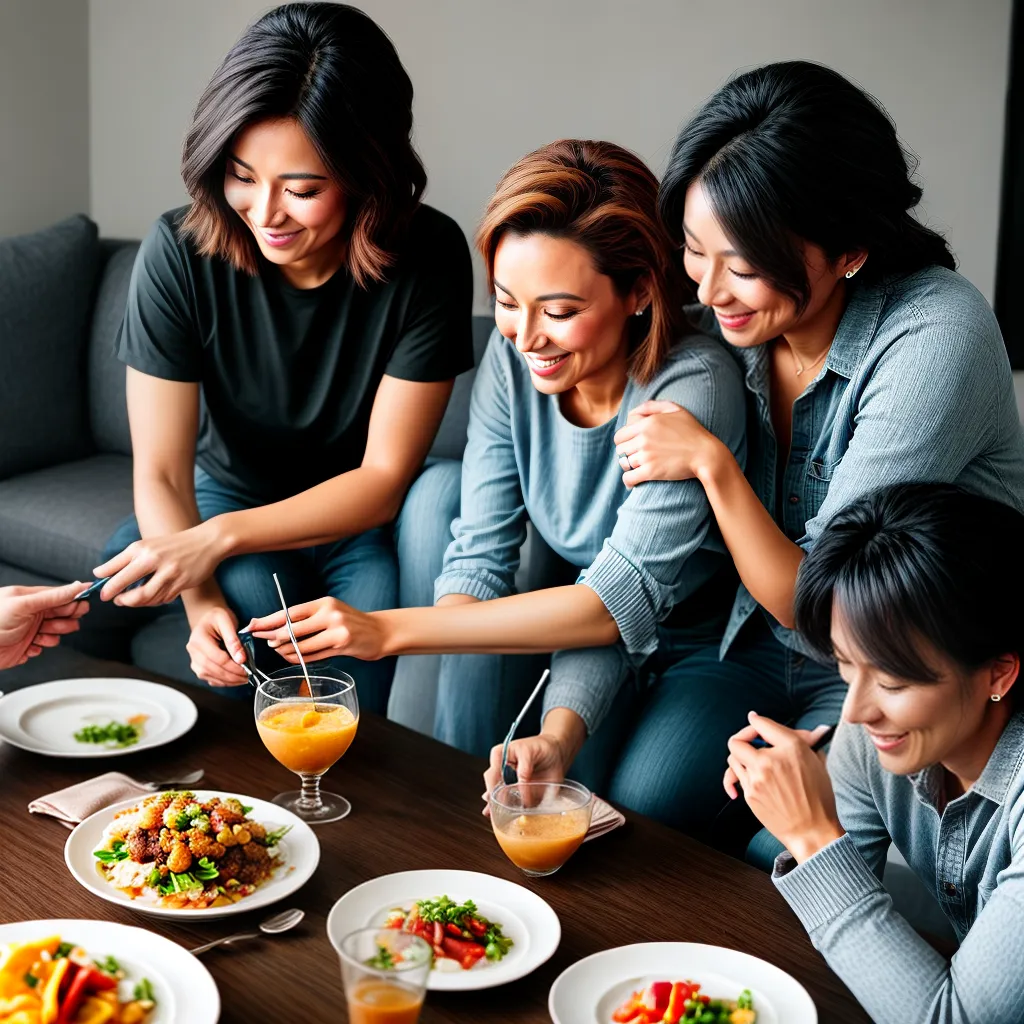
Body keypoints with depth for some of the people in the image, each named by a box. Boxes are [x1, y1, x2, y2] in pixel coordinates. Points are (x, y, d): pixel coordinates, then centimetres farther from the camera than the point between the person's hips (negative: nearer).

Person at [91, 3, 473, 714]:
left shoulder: (428, 258, -21)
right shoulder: (179, 254, -19)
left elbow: (383, 478, -18)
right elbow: (161, 474, -14)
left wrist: (216, 538, -29)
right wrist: (201, 603, -34)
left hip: (362, 519, 0)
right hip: (230, 492, 1)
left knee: (377, 602, -30)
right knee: (252, 599, -30)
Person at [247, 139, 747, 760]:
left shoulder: (692, 386, -27)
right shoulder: (513, 357, -10)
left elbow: (621, 601, -31)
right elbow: (480, 556, -10)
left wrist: (393, 630, -36)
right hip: (582, 630, 4)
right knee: (472, 669, -24)